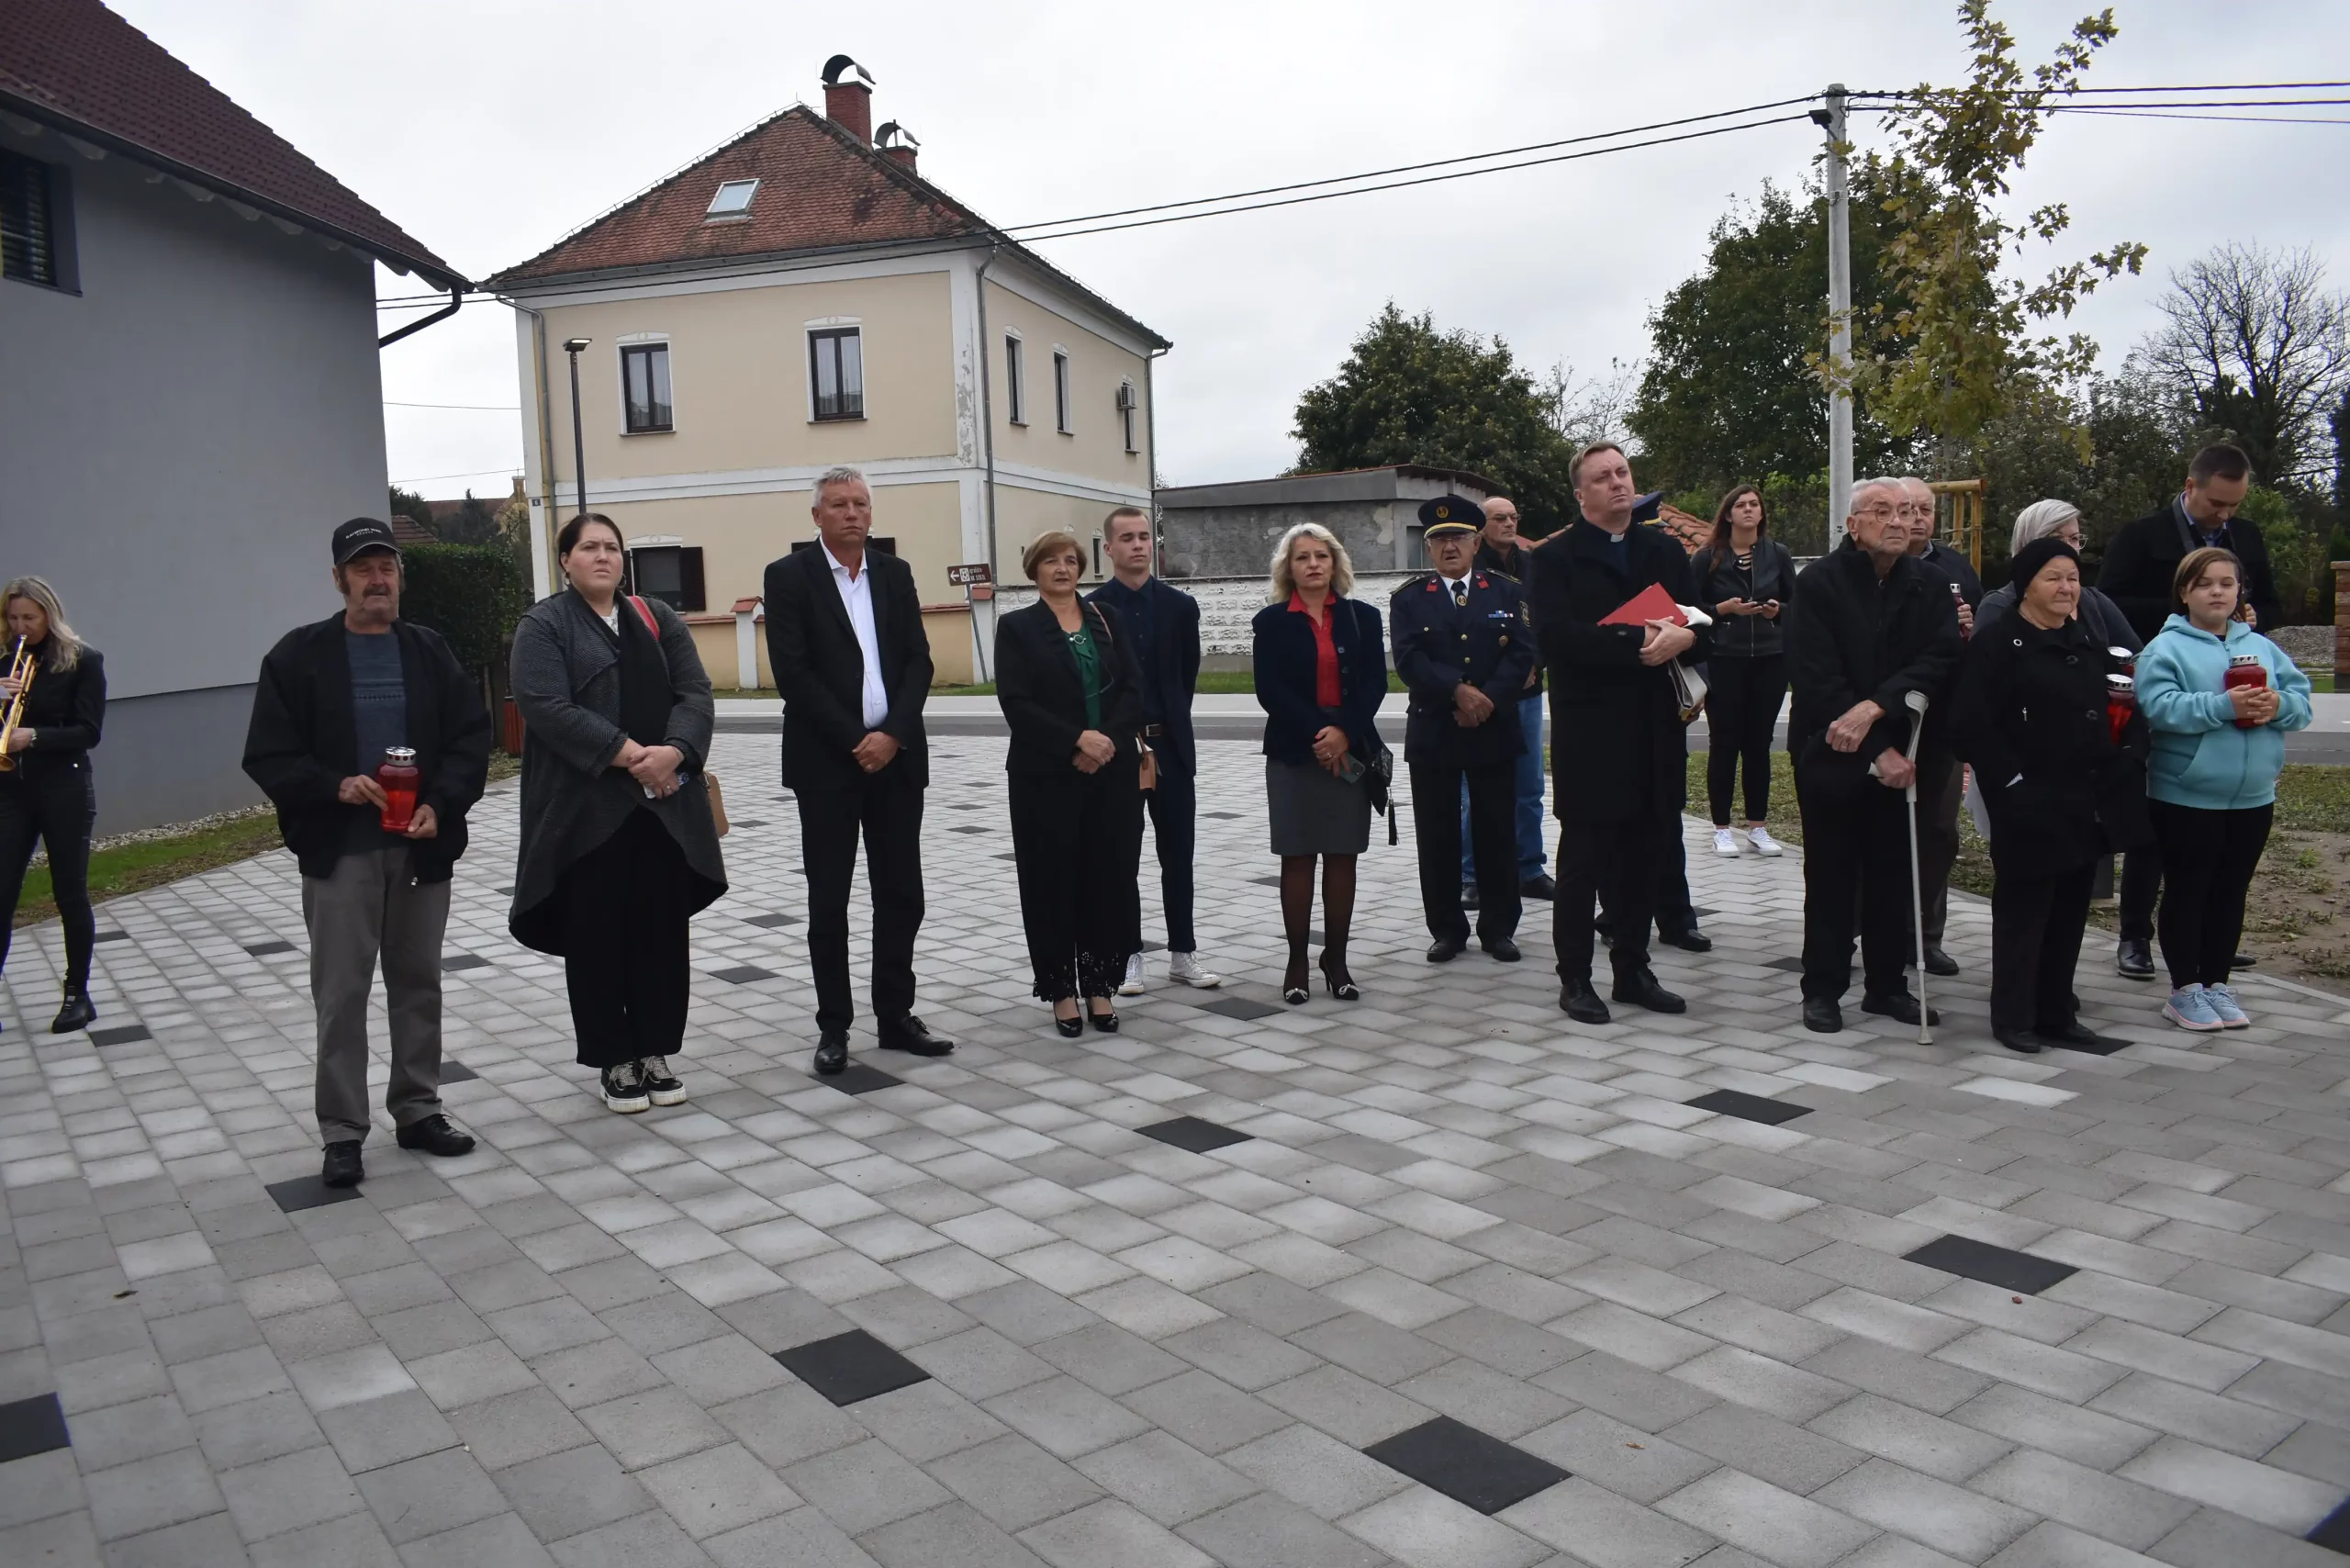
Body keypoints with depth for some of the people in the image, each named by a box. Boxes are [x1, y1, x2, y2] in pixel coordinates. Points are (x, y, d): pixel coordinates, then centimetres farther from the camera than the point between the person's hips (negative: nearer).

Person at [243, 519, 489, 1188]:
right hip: (339, 852, -3)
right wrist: (336, 786, -18)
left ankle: (418, 1109, 25)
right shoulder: (299, 655, -1)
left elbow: (472, 738, 4)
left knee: (419, 985, 12)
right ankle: (342, 1132, 10)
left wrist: (441, 804, -11)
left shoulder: (431, 651, 6)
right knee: (342, 994, 1)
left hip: (422, 848, 3)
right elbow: (267, 756, -3)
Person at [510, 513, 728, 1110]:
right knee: (598, 935, 3)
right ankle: (614, 1061, 16)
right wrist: (627, 754, -21)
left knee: (663, 930, 7)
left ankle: (656, 1051, 20)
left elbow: (695, 694, 2)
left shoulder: (659, 620, 12)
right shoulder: (543, 625, -1)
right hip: (587, 809, -3)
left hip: (665, 807, 4)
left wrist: (671, 753, -17)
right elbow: (546, 706, -14)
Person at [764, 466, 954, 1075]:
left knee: (901, 893, 7)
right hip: (827, 761, -4)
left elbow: (918, 661, 4)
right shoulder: (788, 576, -2)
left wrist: (892, 734, -10)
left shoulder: (895, 573, 10)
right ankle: (834, 1026, 14)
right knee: (828, 900, 4)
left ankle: (896, 1016, 19)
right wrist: (855, 741, -13)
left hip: (895, 755, 4)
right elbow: (793, 672, -10)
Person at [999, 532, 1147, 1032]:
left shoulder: (1109, 620, 11)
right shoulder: (1016, 627, 1)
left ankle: (1099, 986, 15)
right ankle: (1061, 990, 13)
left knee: (1109, 878, 4)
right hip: (1047, 775, -2)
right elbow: (1016, 702, -9)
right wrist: (1077, 741, -18)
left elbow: (1133, 689, 2)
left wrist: (1108, 741, -14)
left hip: (1113, 771, 3)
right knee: (1054, 881, 2)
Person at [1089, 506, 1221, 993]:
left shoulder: (1180, 605, 4)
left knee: (1178, 858, 8)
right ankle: (1128, 957, 14)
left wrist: (1167, 728, 6)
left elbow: (1187, 676, 10)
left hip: (1171, 748, 2)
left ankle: (1183, 954, 17)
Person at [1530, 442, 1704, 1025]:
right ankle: (1575, 978, 11)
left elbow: (1701, 625, 9)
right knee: (1584, 858, 2)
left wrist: (1683, 637, -14)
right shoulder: (1556, 557, -2)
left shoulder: (1666, 551, 14)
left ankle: (1632, 970, 21)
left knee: (1644, 856, 10)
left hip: (1656, 730, 5)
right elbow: (1556, 636, -16)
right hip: (1590, 731, -5)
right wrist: (1636, 644, -20)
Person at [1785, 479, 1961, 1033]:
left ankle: (1886, 983, 22)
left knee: (1892, 875, 10)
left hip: (1901, 754, 3)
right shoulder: (1819, 583, -7)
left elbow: (1939, 662, -8)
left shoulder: (1929, 586, 4)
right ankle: (1823, 989, 14)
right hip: (1831, 755, -3)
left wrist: (1876, 707, -23)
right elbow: (1815, 680, -14)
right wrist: (1876, 752, -16)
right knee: (1830, 877, 4)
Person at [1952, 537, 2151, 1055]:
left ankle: (2057, 1013, 23)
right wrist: (2011, 781, -18)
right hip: (2032, 807, -7)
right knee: (2023, 911, 0)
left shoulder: (2085, 641, 15)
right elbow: (1971, 724, -16)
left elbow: (2124, 706, 20)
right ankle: (2013, 1018, 11)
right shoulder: (1996, 642, -9)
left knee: (2071, 911, 12)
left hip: (2090, 804, 7)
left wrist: (2128, 758, 5)